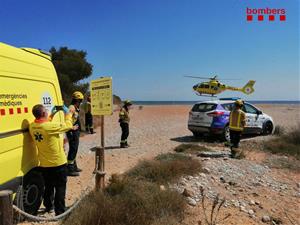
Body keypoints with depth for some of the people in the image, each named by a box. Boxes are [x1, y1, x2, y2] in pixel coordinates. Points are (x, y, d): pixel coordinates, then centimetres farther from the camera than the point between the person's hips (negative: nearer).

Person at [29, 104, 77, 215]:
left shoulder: (32, 127, -6)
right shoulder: (50, 127, -26)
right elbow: (68, 126, -15)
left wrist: (52, 115, 11)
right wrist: (68, 114, -1)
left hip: (44, 164, 7)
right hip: (58, 163, -6)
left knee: (48, 186, 25)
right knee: (60, 188, 8)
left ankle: (48, 206, 41)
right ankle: (60, 211, 14)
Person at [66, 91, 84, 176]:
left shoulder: (75, 108, 16)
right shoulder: (71, 108, -17)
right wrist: (70, 132, -26)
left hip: (76, 132, 10)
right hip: (73, 132, -10)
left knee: (74, 150, 18)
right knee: (73, 150, -6)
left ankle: (74, 166, 31)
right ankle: (70, 169, 1)